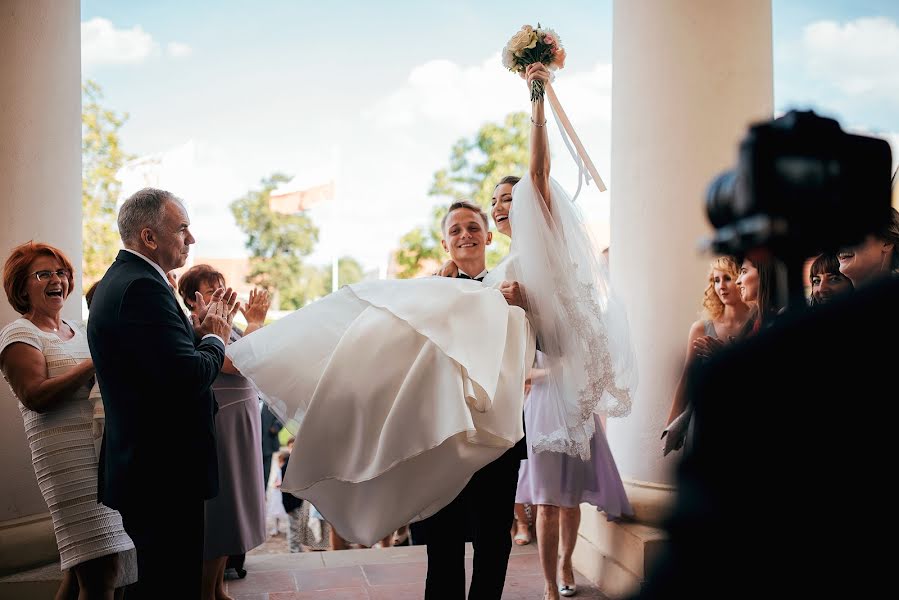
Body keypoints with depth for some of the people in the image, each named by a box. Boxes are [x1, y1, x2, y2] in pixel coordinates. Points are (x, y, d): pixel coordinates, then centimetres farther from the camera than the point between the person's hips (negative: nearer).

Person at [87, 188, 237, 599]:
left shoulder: (118, 280, 13)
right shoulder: (143, 287, -21)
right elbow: (189, 378, -27)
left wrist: (199, 331, 4)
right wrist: (215, 338, -10)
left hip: (141, 468, 11)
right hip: (164, 473, -11)